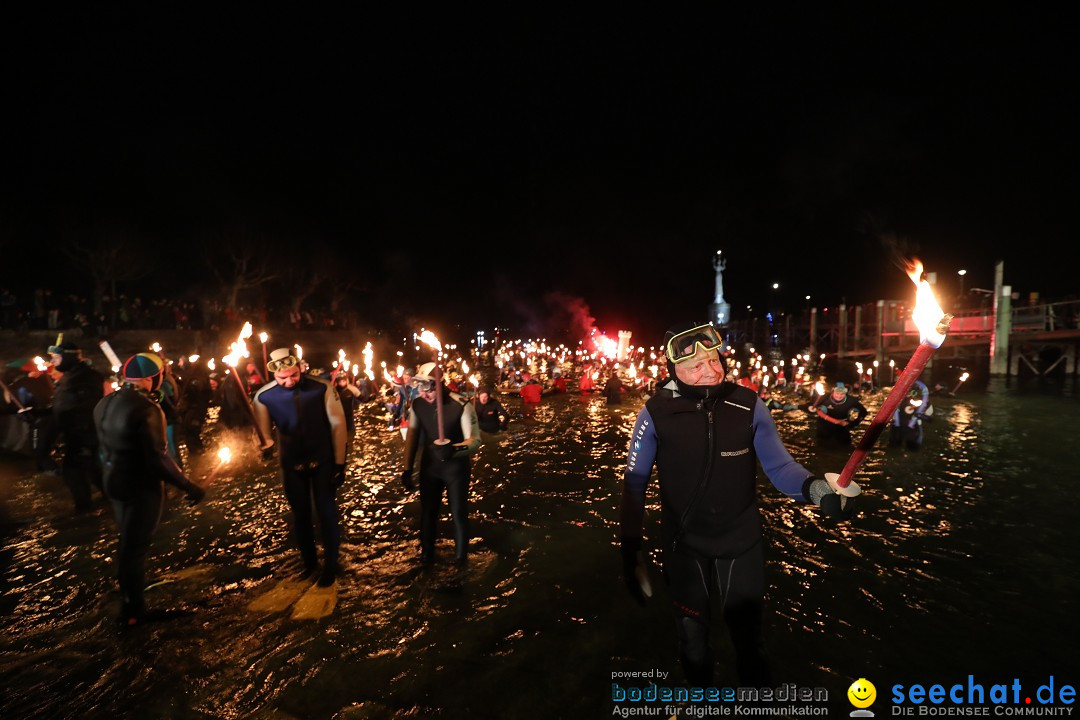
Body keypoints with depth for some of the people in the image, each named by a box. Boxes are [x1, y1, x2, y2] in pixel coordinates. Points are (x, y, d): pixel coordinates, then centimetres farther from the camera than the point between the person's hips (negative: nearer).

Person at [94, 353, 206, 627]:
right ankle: (132, 612, 20)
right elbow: (158, 458, -28)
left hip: (115, 482, 9)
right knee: (135, 546, 5)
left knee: (129, 542, 24)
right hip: (141, 487, -9)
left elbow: (108, 445, 13)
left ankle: (131, 599, 42)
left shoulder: (105, 404, 1)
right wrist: (188, 485, -22)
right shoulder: (146, 408, -27)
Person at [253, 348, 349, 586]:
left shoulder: (321, 387, -20)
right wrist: (265, 441, -24)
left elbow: (337, 424, -13)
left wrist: (340, 462, -10)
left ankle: (330, 565, 27)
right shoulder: (264, 396, -14)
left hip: (323, 460, -2)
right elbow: (262, 432, 0)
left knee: (326, 512, 8)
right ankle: (309, 561, 39)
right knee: (300, 514, 18)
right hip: (291, 463, 3)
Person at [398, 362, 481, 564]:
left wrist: (454, 449, -46)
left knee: (459, 513, 10)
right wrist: (407, 468, 4)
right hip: (429, 465, 4)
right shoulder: (417, 404, -11)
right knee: (427, 511, 17)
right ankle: (426, 554, 40)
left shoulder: (461, 406, -25)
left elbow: (475, 441, -25)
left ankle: (460, 556, 35)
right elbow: (412, 434, 2)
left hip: (456, 466, -3)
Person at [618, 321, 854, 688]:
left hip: (741, 541, 1)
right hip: (684, 544, 0)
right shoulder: (656, 412, -18)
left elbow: (778, 464, -8)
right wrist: (631, 549, -13)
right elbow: (635, 484, -12)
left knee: (748, 635, 21)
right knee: (693, 638, 20)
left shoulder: (748, 405, -14)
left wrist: (812, 486, -30)